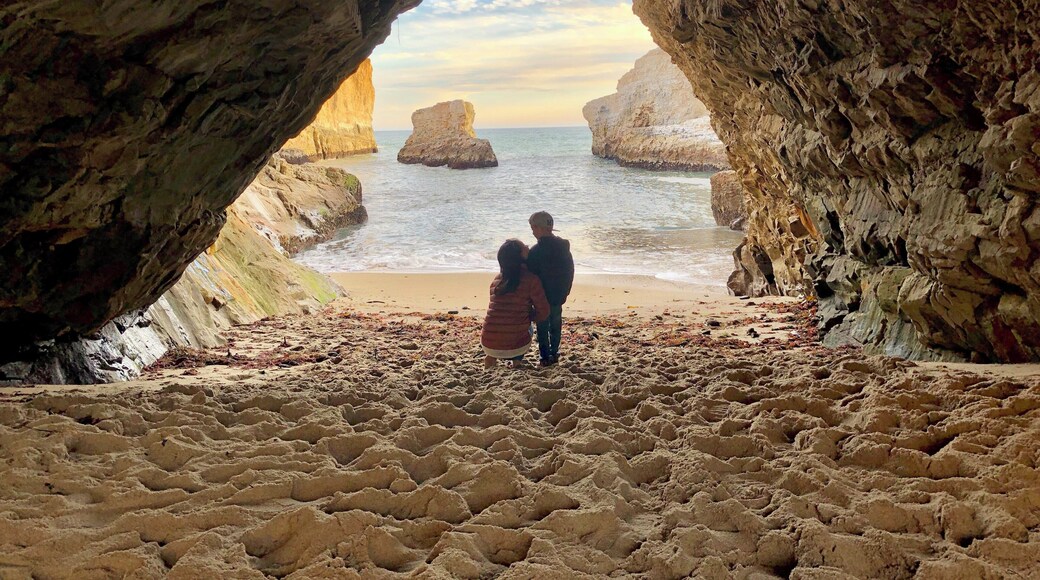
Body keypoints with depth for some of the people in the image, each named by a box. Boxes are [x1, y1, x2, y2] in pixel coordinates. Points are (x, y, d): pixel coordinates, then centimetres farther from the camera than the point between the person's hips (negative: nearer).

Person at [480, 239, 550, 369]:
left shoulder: (496, 279, 8)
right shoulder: (531, 279, -6)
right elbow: (543, 313, -3)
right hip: (516, 347, -3)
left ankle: (491, 356, 22)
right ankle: (517, 359, 16)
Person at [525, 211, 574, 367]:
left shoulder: (536, 251, -23)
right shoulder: (564, 246, -2)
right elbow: (570, 271, 7)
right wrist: (565, 292, 15)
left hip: (542, 297, -6)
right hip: (559, 296, 6)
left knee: (543, 326, 8)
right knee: (556, 324, 19)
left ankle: (545, 357, 13)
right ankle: (554, 353, 26)